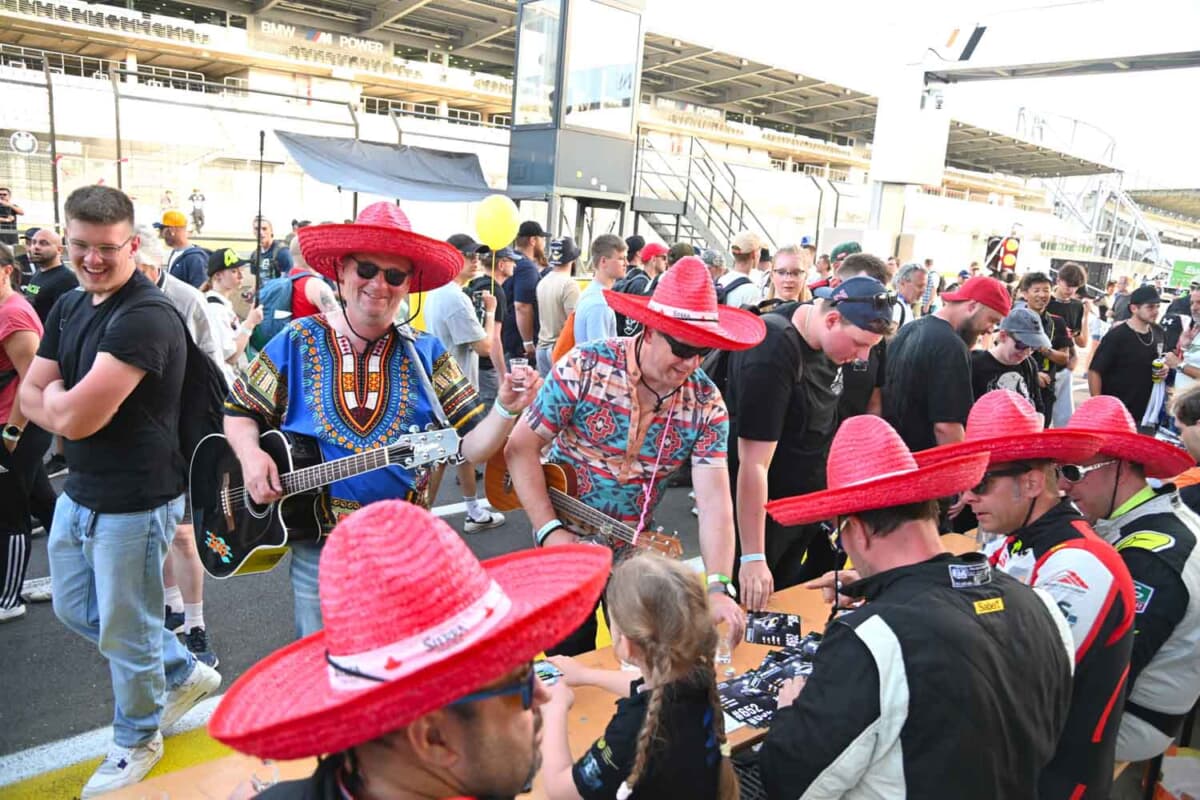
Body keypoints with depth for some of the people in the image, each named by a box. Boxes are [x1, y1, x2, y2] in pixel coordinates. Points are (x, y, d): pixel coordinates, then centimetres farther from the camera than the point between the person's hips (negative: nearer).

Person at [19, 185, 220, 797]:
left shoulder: (146, 318, -24)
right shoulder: (69, 308, 6)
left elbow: (74, 417, -26)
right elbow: (31, 398, 4)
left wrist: (56, 394, -5)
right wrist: (72, 405, -14)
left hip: (135, 502, -9)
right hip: (79, 492, 9)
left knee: (124, 631, 9)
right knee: (75, 608, 24)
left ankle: (137, 738, 35)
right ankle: (184, 674, 42)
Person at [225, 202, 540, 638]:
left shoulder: (425, 354, -3)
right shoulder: (298, 342, -3)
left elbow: (472, 446, -5)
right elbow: (240, 412, 6)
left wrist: (505, 408, -24)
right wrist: (251, 456, -13)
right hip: (318, 548, 0)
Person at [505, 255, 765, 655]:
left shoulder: (706, 403, -12)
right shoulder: (585, 367, -19)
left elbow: (714, 497, -18)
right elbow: (522, 445, -14)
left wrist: (718, 587, -29)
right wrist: (549, 531, -20)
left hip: (637, 552, 3)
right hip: (566, 545, -2)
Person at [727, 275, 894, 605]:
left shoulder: (827, 338, -4)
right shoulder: (772, 353, -29)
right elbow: (754, 462, -31)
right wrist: (753, 558, -30)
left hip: (806, 501, 8)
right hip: (756, 508, -8)